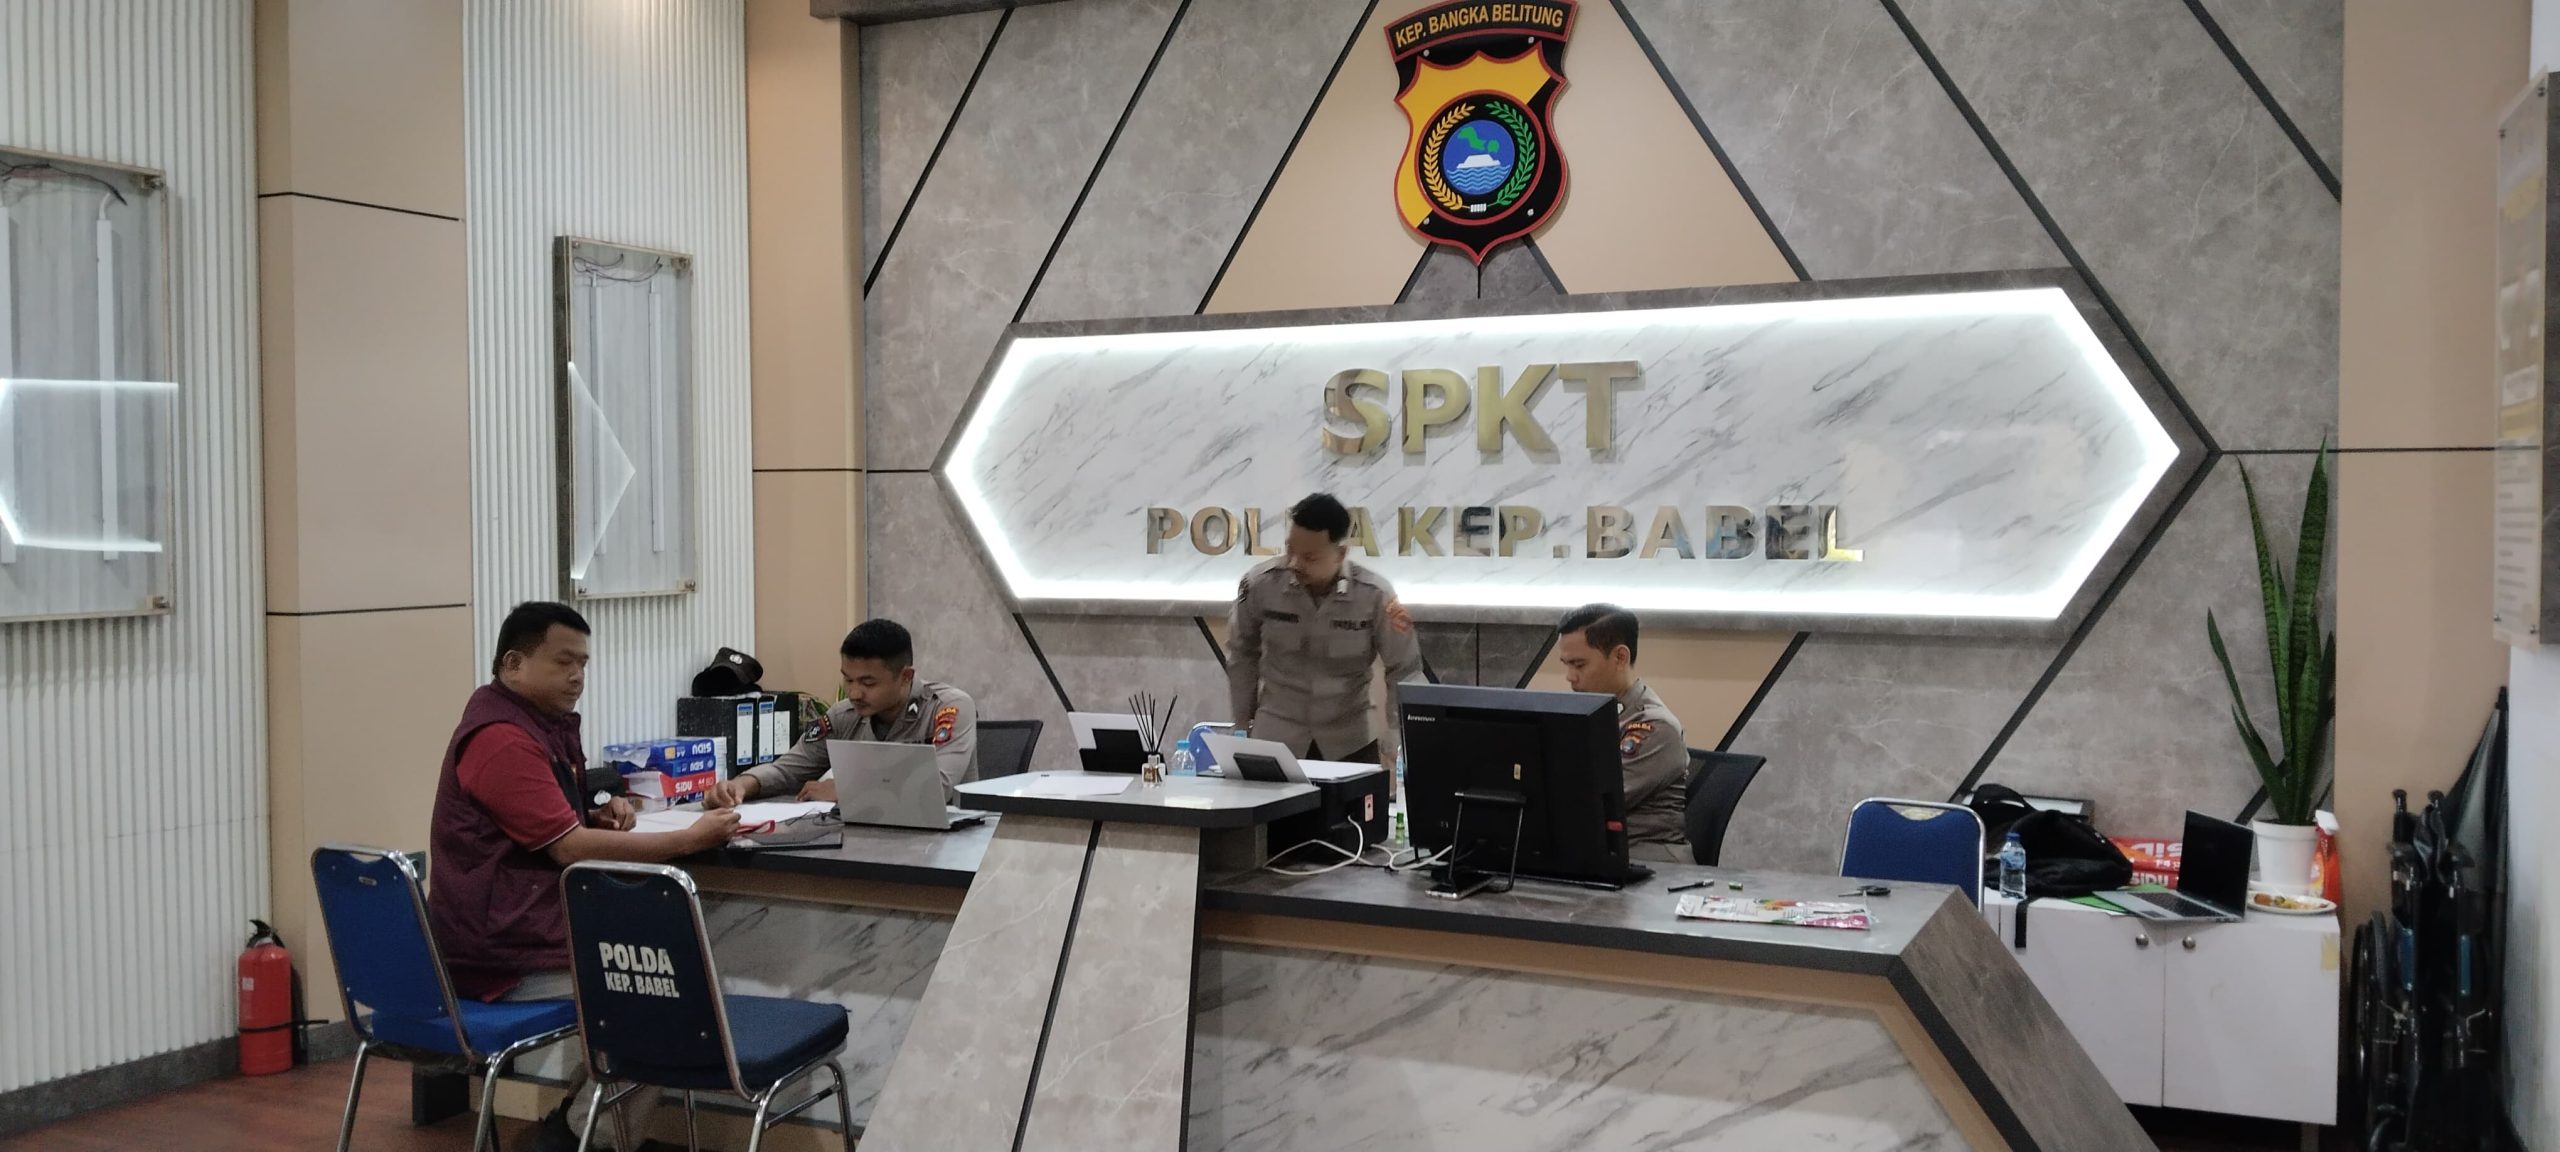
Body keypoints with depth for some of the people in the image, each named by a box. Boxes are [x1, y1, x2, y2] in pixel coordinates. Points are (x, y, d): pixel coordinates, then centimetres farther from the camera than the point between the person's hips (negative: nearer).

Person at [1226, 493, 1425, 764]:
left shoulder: (1374, 595, -17)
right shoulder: (1260, 584, -14)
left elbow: (1403, 672, -9)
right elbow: (1242, 654, 3)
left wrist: (1396, 743, -14)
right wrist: (1243, 722, 9)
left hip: (1352, 740, 0)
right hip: (1275, 736, 1)